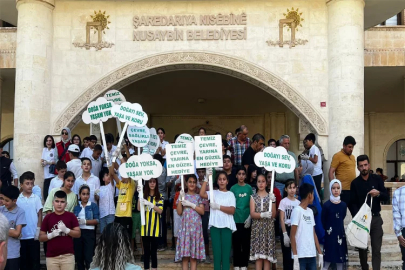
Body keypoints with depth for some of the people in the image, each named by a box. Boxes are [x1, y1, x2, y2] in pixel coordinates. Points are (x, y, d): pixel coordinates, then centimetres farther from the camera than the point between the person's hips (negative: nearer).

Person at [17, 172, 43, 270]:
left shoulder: (36, 198, -1)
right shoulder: (17, 199, -1)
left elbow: (39, 215, 1)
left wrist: (38, 230, -5)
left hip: (33, 234, -1)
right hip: (21, 235, 1)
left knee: (35, 258, 6)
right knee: (23, 259, 10)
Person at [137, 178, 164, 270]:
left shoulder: (159, 196, 4)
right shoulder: (144, 195, 7)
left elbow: (160, 211, -8)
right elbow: (139, 208, -6)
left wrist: (150, 204, -22)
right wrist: (140, 194, -15)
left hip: (155, 227, -1)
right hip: (145, 226, 1)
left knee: (154, 250, 3)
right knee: (146, 250, 4)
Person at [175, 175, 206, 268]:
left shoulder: (198, 197, 10)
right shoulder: (183, 196, 10)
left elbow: (202, 211, -1)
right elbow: (179, 212, 0)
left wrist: (190, 204, -9)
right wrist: (180, 198, -8)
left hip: (196, 227, 0)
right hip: (185, 226, 0)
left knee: (194, 256, 0)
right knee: (185, 255, -4)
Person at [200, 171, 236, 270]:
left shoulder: (230, 194, 7)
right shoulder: (213, 192, 9)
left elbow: (232, 210, -5)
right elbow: (202, 194, -11)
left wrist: (219, 207, -15)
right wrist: (206, 179, -11)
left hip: (226, 226, -1)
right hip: (215, 225, 1)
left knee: (226, 251, 1)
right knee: (216, 251, 2)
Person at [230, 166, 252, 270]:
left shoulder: (249, 188, 3)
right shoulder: (233, 188, 1)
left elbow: (252, 204, 5)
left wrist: (249, 218, -6)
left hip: (246, 220, 1)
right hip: (236, 219, -1)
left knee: (246, 243, 6)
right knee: (236, 242, 4)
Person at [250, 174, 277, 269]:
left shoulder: (271, 196, 6)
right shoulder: (253, 197, 6)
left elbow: (273, 215, 0)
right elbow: (252, 214, -4)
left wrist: (272, 201, -11)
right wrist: (262, 215, -21)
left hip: (268, 227, 0)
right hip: (257, 227, 0)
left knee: (267, 253, -2)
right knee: (258, 254, 0)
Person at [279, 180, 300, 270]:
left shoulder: (298, 202, 8)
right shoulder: (283, 201, -4)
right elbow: (281, 219, -7)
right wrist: (285, 234, -13)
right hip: (287, 229, -4)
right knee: (287, 255, 0)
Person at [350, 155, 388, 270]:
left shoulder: (377, 179, 4)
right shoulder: (355, 183, 1)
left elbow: (386, 196, 3)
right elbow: (353, 203, -2)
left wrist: (378, 194, -19)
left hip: (376, 218, 0)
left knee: (376, 248, -2)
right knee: (362, 248, 8)